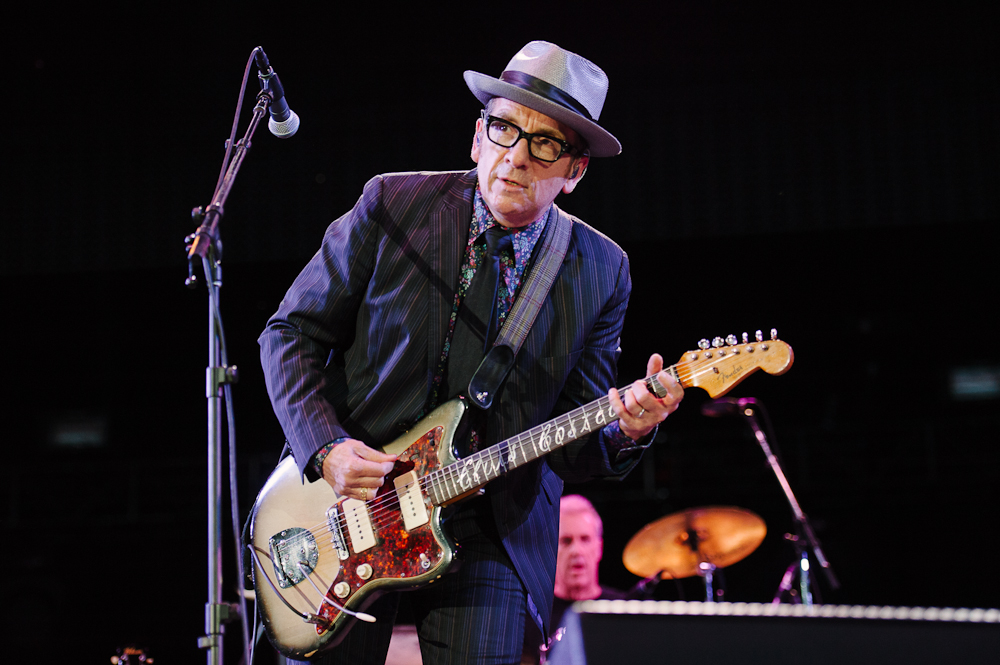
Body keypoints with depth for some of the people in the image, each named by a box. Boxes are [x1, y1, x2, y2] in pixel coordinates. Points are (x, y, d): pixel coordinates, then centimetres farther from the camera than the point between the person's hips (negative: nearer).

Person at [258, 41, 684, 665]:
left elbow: (575, 445, 0)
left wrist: (626, 429, -23)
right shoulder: (392, 204, -5)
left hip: (492, 536, 0)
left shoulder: (601, 271, -1)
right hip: (345, 514, 0)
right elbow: (292, 333, 0)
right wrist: (326, 449, -14)